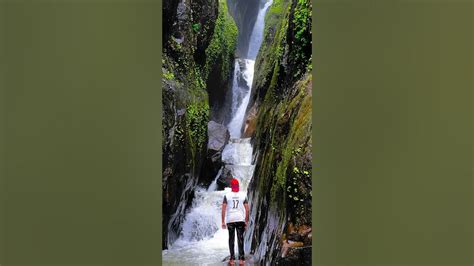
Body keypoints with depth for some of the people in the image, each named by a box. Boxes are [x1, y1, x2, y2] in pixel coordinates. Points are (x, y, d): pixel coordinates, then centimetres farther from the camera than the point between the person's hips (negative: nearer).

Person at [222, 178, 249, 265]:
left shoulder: (227, 195, -2)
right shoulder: (243, 195, 1)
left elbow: (223, 209, -5)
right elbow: (247, 209, 0)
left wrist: (223, 222, 0)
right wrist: (246, 221, 7)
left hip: (230, 220, 0)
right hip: (240, 219, 1)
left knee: (231, 239, 9)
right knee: (240, 239, 6)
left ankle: (232, 259, 7)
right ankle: (241, 258, 4)